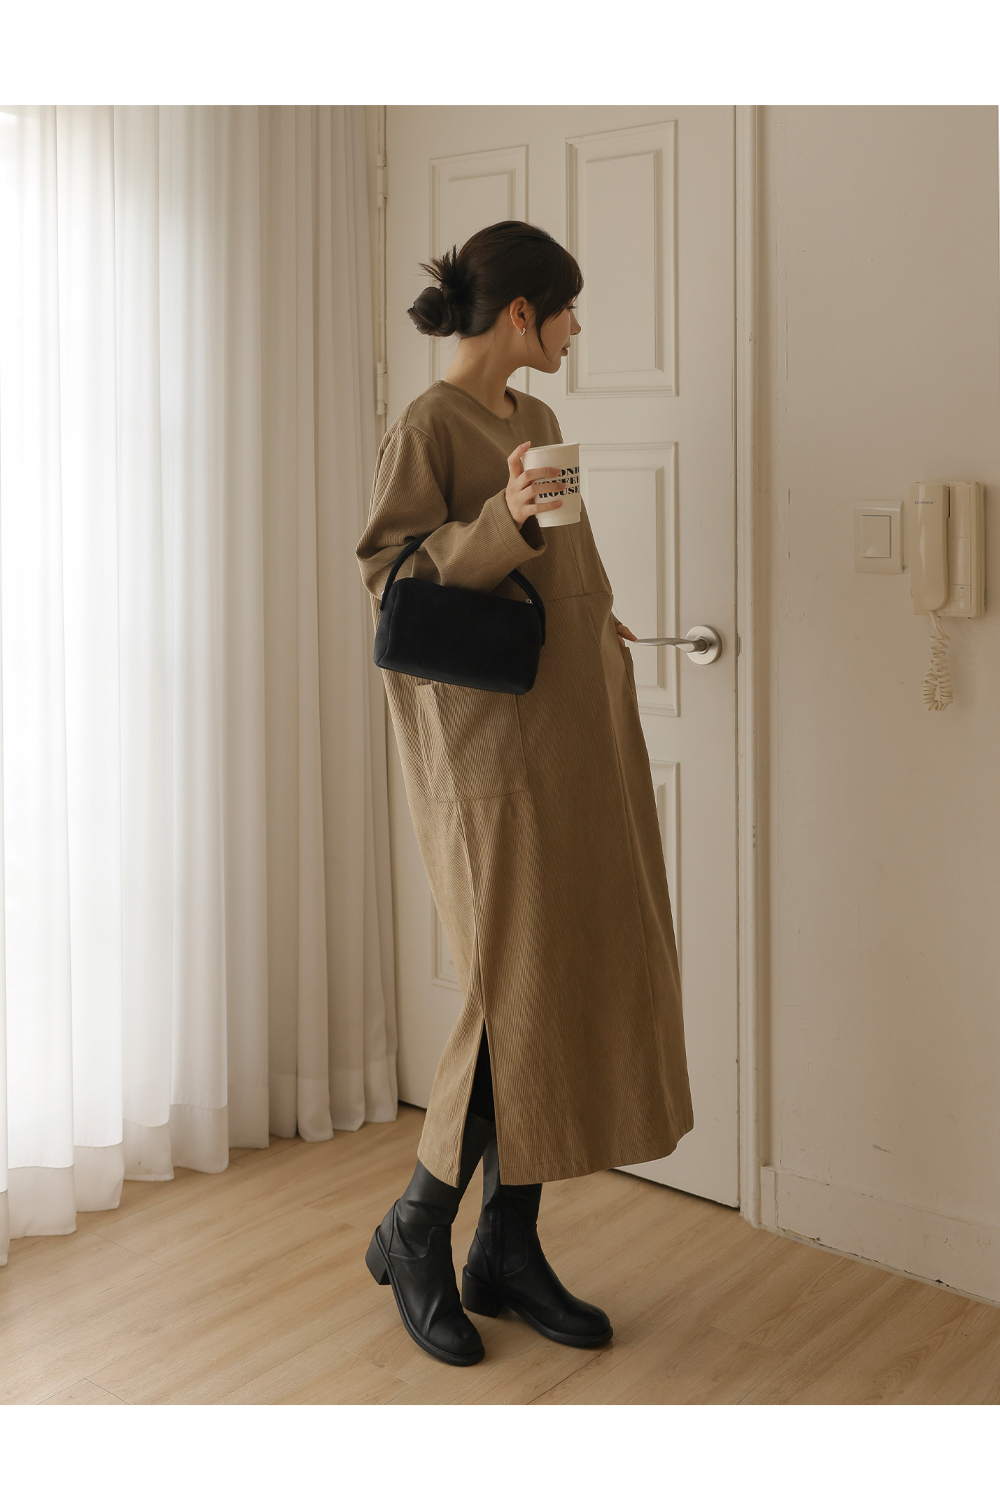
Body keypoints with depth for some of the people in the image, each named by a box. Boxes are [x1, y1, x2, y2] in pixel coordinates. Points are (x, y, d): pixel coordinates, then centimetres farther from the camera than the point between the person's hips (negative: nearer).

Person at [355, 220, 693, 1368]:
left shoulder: (533, 420, 19)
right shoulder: (427, 426, -7)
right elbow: (388, 566, -14)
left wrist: (588, 619, 14)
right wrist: (503, 519, -26)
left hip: (575, 733, 9)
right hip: (488, 743, -9)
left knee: (582, 972, 7)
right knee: (517, 989, -7)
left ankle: (509, 1248, 18)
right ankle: (414, 1230, 14)